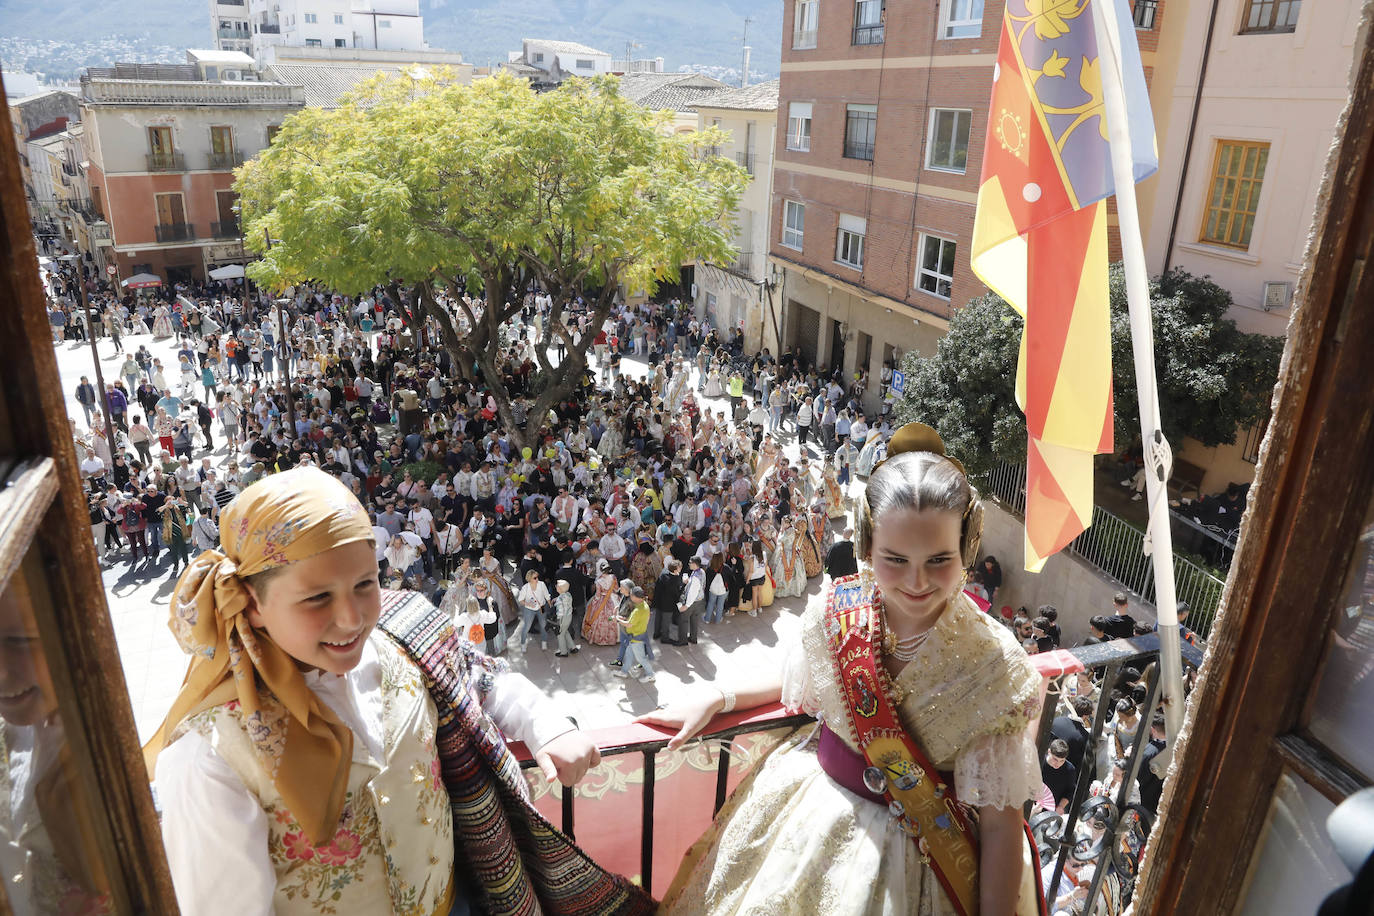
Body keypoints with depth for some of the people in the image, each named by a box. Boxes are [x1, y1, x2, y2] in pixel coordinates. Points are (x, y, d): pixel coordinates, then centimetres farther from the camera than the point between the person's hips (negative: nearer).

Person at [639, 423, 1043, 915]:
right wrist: (715, 697, 0)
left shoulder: (992, 665, -24)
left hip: (921, 846, -3)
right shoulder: (837, 611, -16)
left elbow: (1000, 821, -16)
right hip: (810, 814, 4)